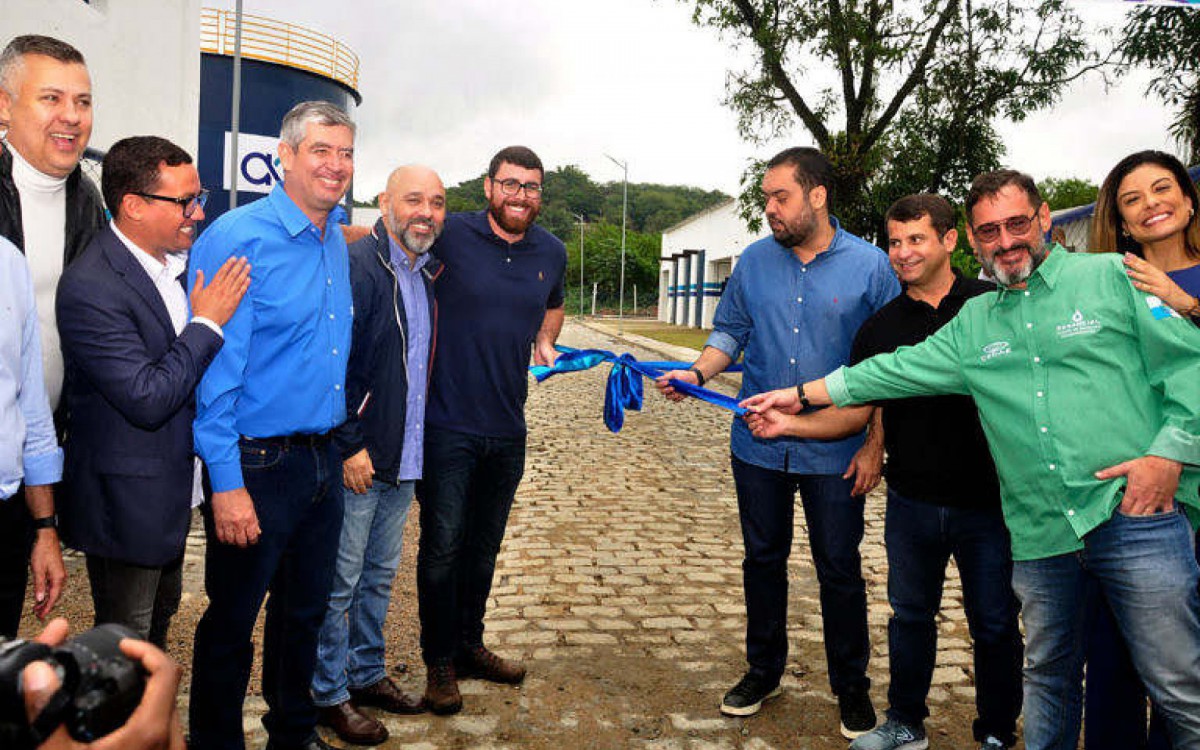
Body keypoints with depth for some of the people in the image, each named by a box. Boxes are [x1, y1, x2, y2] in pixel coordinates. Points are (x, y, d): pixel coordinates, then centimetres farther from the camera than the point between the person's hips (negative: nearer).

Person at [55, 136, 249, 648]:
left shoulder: (176, 261, 1)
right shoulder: (90, 288, -24)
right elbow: (147, 399, -27)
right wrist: (206, 322, -23)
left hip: (174, 488, 8)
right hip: (127, 504, -8)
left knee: (162, 613, 27)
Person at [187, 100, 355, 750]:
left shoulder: (338, 241, 9)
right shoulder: (238, 238, -14)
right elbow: (214, 367, -17)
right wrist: (226, 482, -19)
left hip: (323, 460, 7)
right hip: (256, 465, -7)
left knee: (306, 611, 20)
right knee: (231, 622, 9)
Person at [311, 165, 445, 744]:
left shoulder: (430, 274, 10)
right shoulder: (357, 266, -15)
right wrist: (350, 445, -19)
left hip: (405, 457, 8)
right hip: (356, 458, -8)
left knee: (381, 573, 19)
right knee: (340, 581, 5)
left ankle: (367, 674, 35)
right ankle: (331, 693, 21)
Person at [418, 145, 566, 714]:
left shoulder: (552, 252, 7)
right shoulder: (452, 235, -8)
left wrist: (545, 340, 9)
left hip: (507, 428, 5)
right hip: (449, 424, -4)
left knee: (484, 546, 17)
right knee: (443, 545, 1)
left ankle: (470, 645, 34)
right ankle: (439, 660, 19)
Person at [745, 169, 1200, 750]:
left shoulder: (1113, 277, 3)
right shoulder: (973, 323, 15)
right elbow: (896, 371, 17)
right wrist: (801, 395, 17)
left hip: (1138, 518, -3)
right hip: (1042, 534, 4)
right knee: (1049, 677, 17)